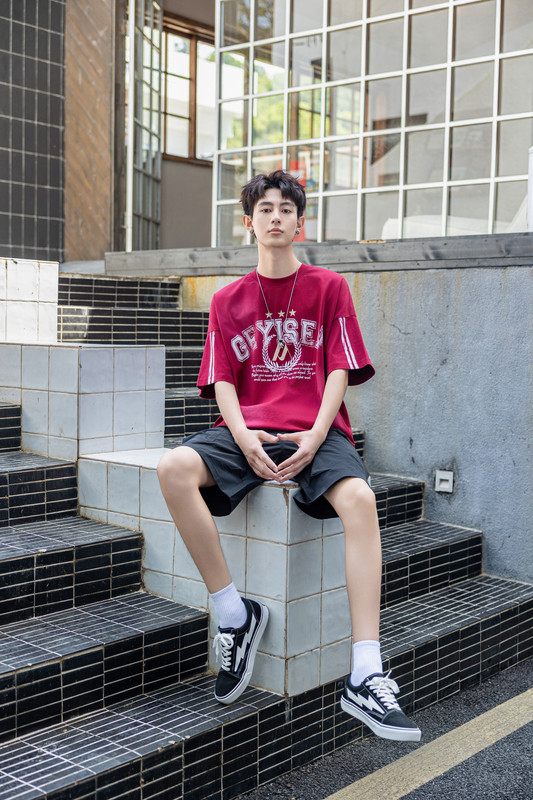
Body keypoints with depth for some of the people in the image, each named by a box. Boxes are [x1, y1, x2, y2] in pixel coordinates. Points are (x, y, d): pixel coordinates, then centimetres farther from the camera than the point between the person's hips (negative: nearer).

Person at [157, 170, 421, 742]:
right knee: (173, 469, -30)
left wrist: (314, 437, -13)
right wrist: (243, 436, -12)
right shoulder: (228, 300, 16)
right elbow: (223, 381, 9)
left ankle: (365, 678, -36)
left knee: (359, 498, -34)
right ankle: (234, 613, -18)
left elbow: (340, 372, 4)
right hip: (247, 430, 2)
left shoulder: (329, 288, 10)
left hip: (316, 432, -2)